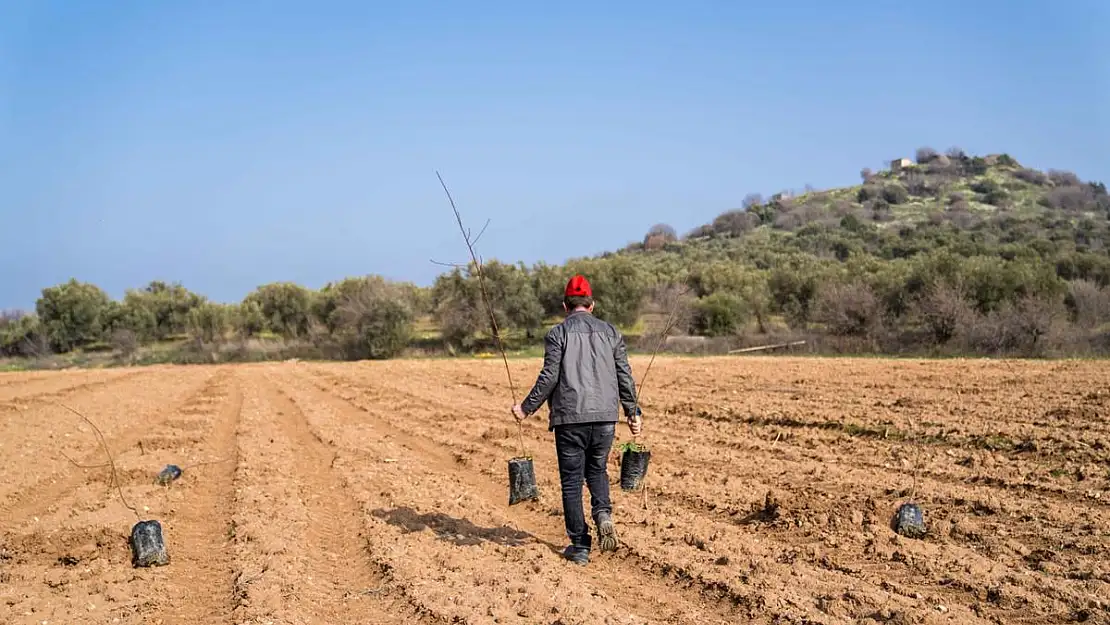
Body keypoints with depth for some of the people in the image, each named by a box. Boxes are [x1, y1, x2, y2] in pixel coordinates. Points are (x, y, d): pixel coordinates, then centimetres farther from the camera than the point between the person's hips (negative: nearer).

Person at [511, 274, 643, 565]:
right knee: (597, 468, 23)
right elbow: (625, 376, 8)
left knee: (572, 481, 6)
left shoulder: (557, 333, 0)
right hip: (605, 416, 3)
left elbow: (549, 377, -7)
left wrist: (526, 408, 3)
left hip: (570, 418, -3)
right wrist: (633, 412, 18)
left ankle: (580, 547, 7)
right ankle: (603, 513, -4)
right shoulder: (610, 331, 10)